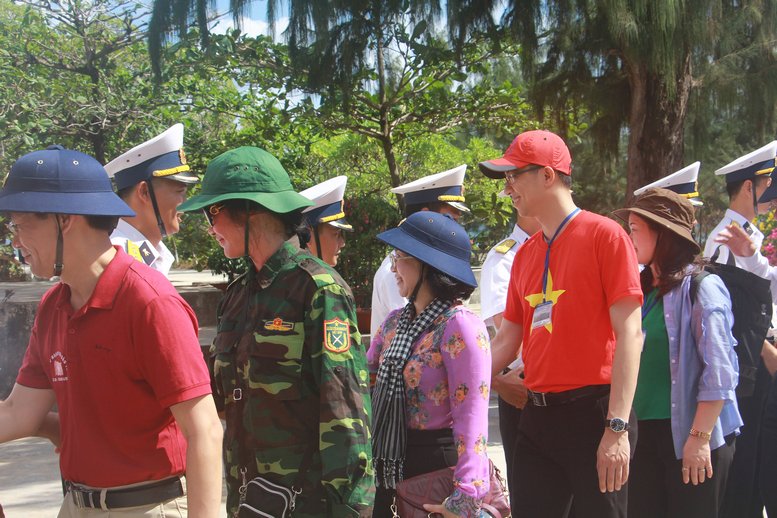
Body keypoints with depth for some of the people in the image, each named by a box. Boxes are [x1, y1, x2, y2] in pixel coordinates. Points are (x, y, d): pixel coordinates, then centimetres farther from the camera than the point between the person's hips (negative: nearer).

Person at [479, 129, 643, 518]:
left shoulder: (604, 235, -7)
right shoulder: (524, 255, 13)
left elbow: (629, 333, -13)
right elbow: (507, 341, 16)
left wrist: (617, 428, -18)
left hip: (593, 412, -6)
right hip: (538, 416, 6)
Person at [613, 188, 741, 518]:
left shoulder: (700, 287, -9)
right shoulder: (641, 290, 11)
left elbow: (719, 372, -15)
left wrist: (700, 438, -18)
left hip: (689, 435, -6)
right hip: (645, 432, 6)